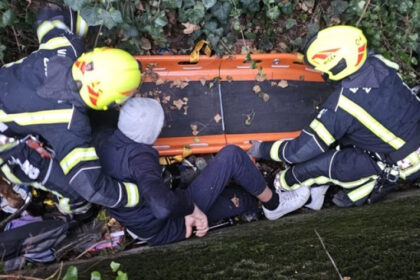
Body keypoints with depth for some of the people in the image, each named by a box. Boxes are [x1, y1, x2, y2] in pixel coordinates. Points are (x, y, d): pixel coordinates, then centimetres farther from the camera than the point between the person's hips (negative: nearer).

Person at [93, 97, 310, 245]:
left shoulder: (103, 139, -8)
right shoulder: (139, 157, -34)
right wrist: (191, 207, -34)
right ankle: (273, 204, 10)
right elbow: (162, 206, -50)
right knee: (231, 156, -11)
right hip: (169, 227, -9)